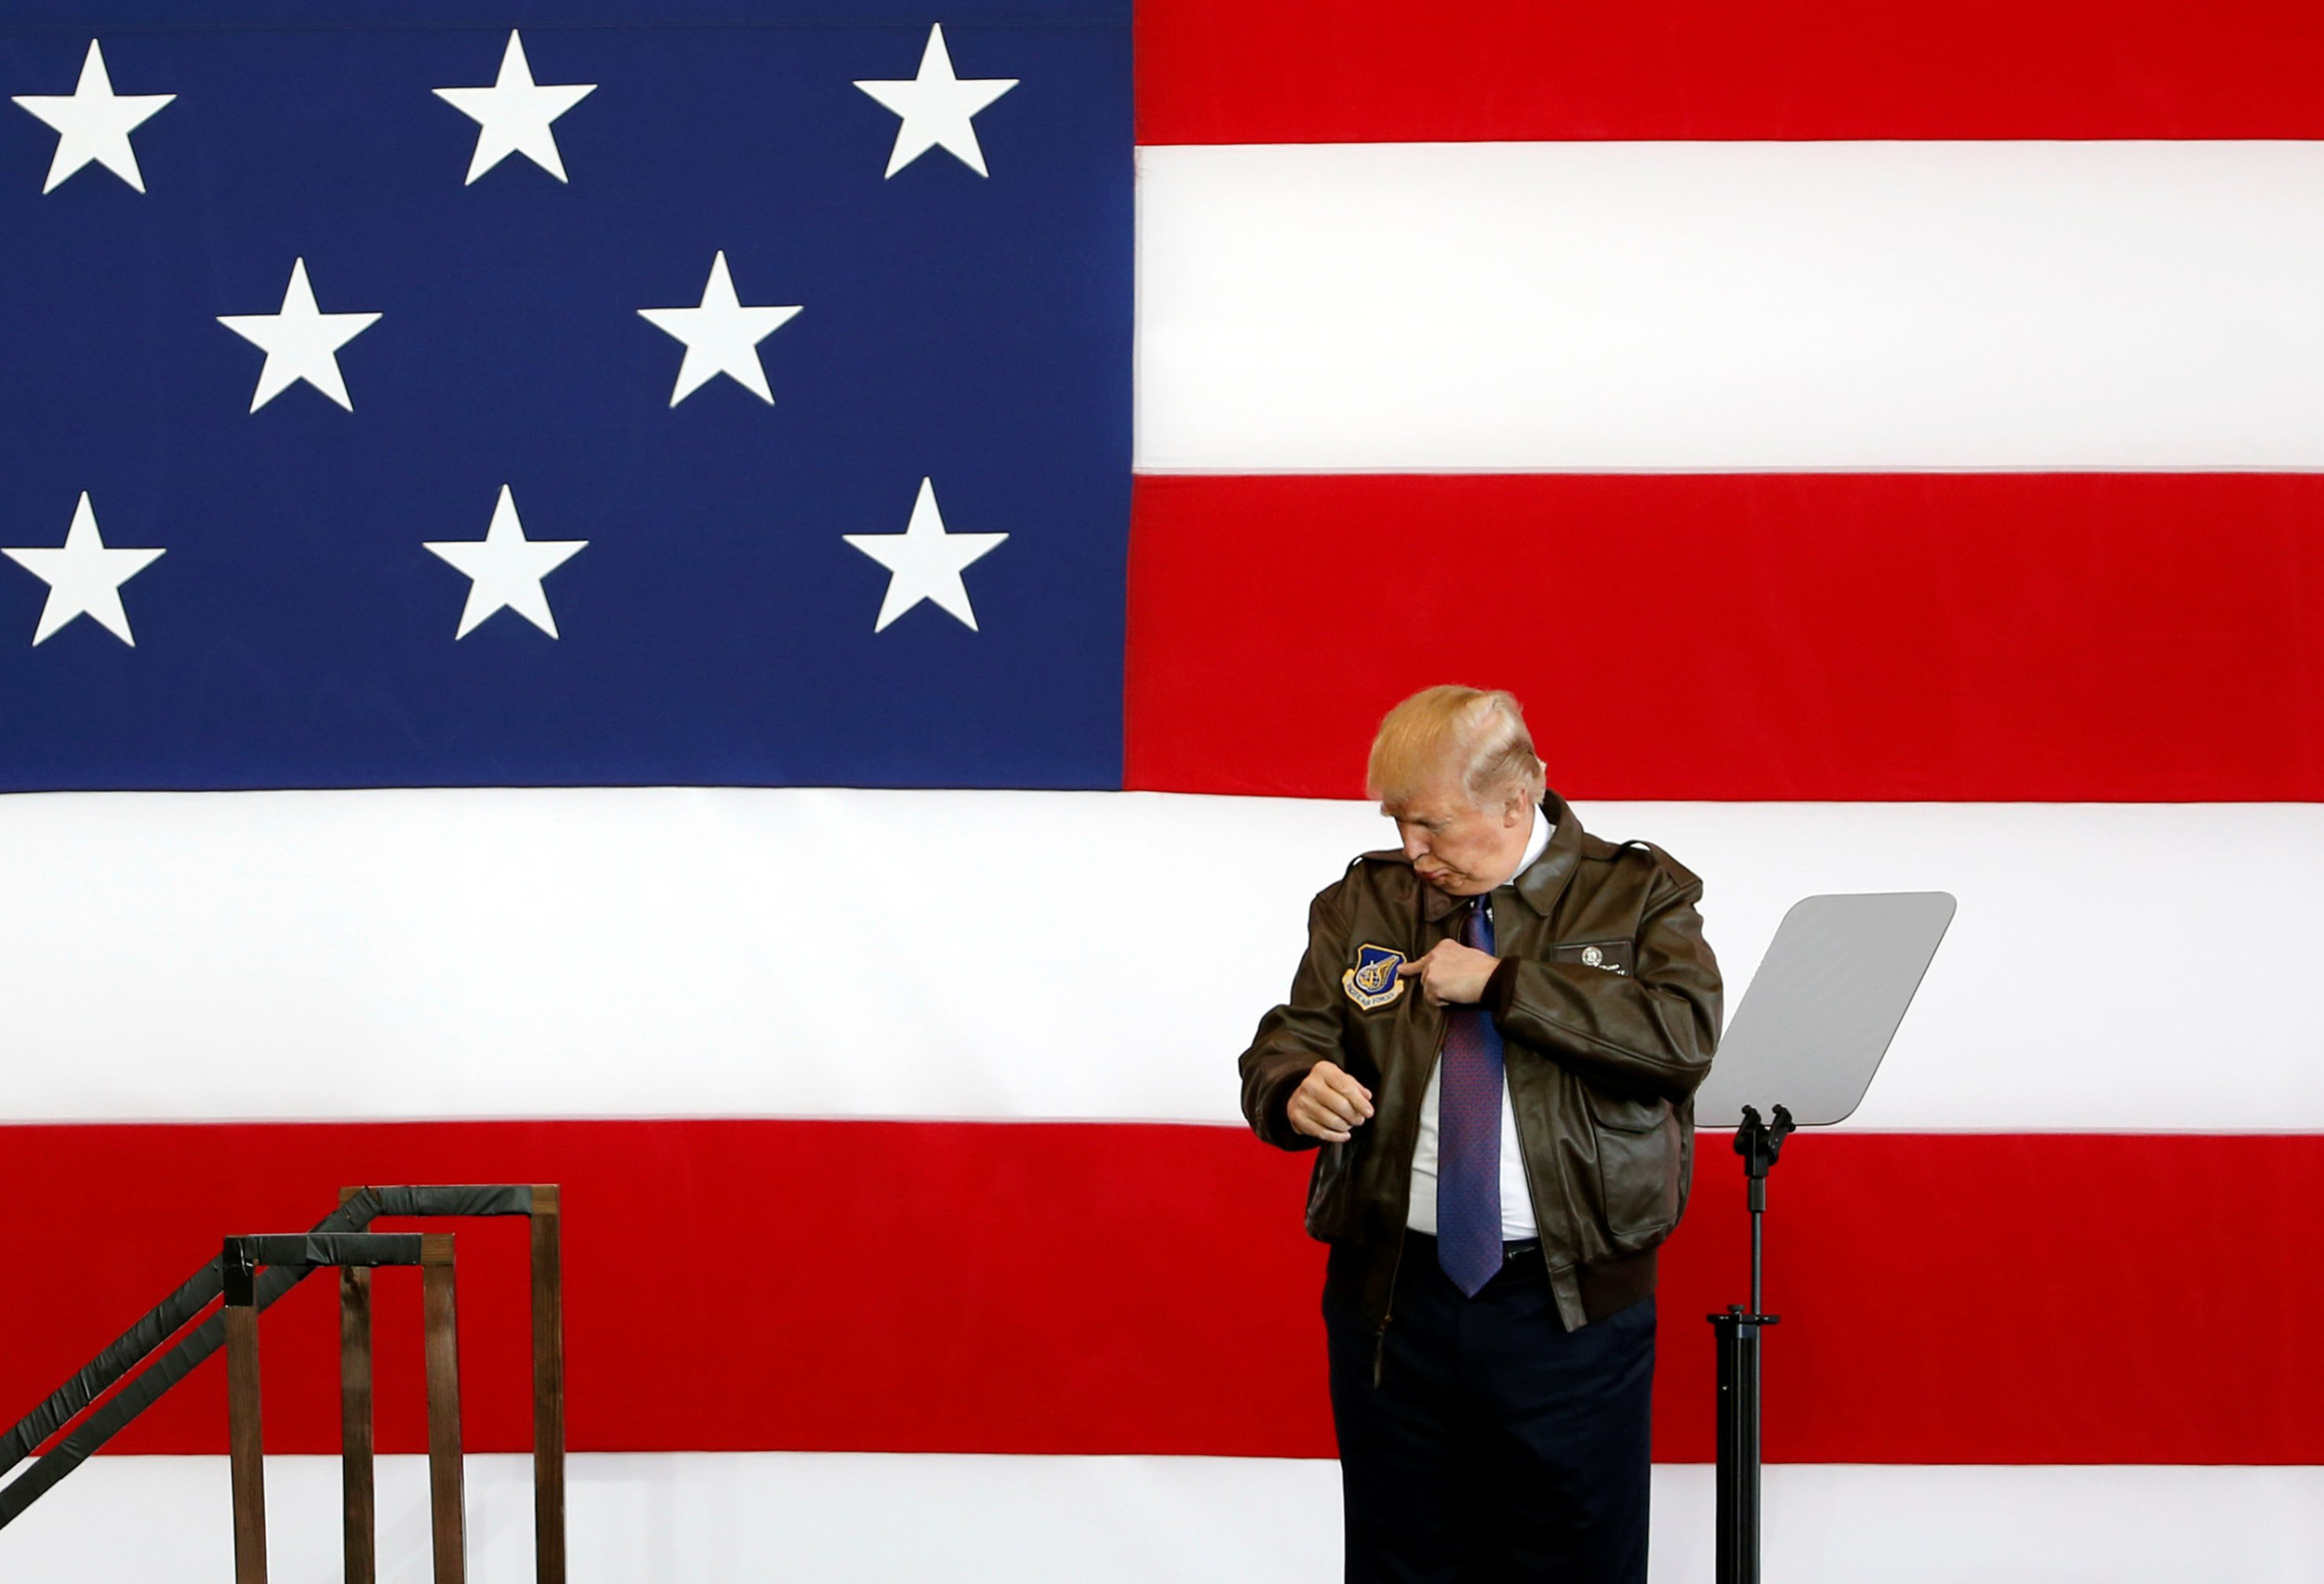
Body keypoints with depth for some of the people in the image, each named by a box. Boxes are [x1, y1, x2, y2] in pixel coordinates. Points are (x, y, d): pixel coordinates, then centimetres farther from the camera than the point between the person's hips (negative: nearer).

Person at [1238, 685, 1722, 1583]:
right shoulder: (1362, 902, 10)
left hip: (1571, 1307, -2)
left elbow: (1686, 1034, -15)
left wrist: (1502, 983, -15)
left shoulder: (1637, 893, 1)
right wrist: (1298, 1090, -18)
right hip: (1392, 1298, 3)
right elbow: (1284, 1045, 7)